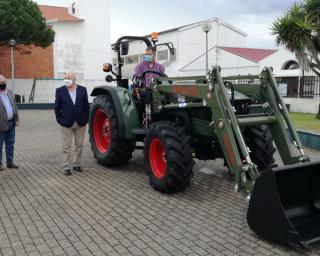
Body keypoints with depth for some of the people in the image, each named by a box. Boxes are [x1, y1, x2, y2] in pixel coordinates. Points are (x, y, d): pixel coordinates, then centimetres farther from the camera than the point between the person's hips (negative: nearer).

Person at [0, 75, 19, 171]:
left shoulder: (10, 92, 9)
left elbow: (14, 106, 12)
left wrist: (16, 119, 6)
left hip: (11, 123, 6)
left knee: (10, 144, 14)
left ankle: (10, 162, 24)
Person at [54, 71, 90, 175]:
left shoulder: (82, 90, 1)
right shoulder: (60, 91, -2)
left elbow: (86, 106, 4)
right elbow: (57, 107, 2)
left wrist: (85, 119, 0)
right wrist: (60, 120, -2)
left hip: (80, 123, 2)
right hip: (66, 124, -2)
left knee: (79, 145, 11)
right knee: (66, 146, 1)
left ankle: (77, 165, 24)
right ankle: (66, 167, 8)